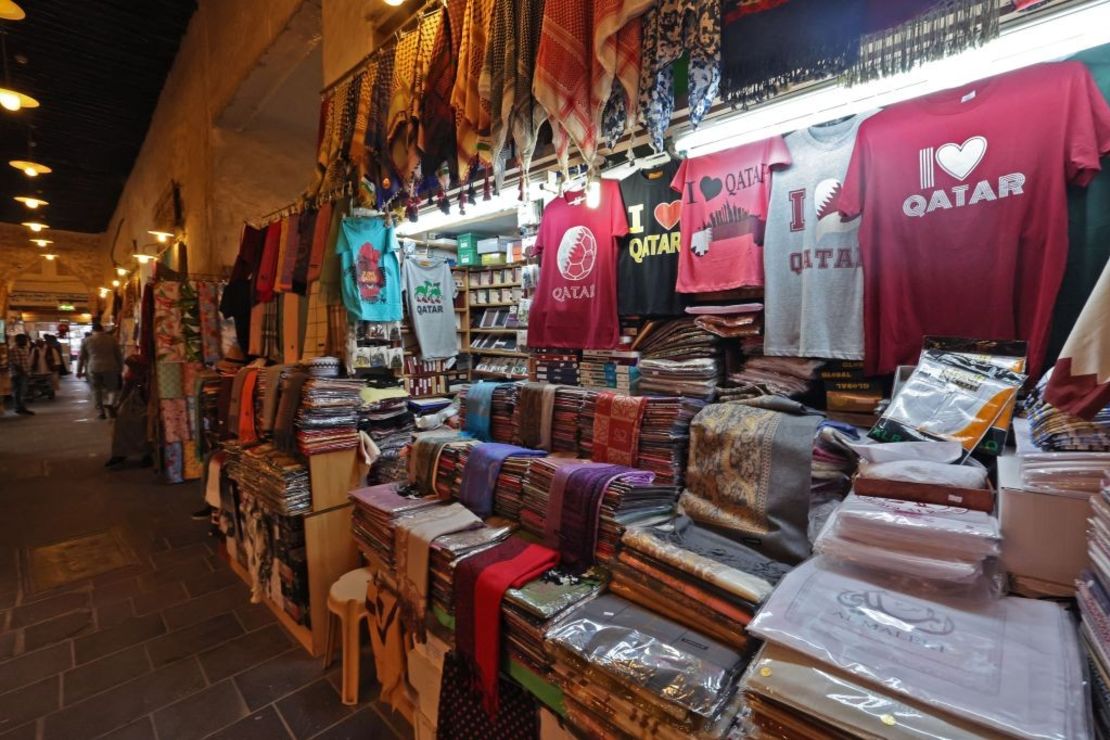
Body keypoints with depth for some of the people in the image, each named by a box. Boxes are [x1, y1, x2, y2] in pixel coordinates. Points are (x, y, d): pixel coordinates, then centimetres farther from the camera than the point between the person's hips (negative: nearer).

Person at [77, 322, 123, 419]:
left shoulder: (87, 341, 6)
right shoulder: (112, 339, 4)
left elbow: (81, 357, 10)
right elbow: (119, 355, 7)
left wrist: (79, 371, 18)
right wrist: (120, 368, 16)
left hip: (94, 369, 1)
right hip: (110, 368, -1)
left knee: (96, 391, 10)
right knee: (111, 388, 11)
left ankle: (101, 412, 9)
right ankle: (109, 403, -17)